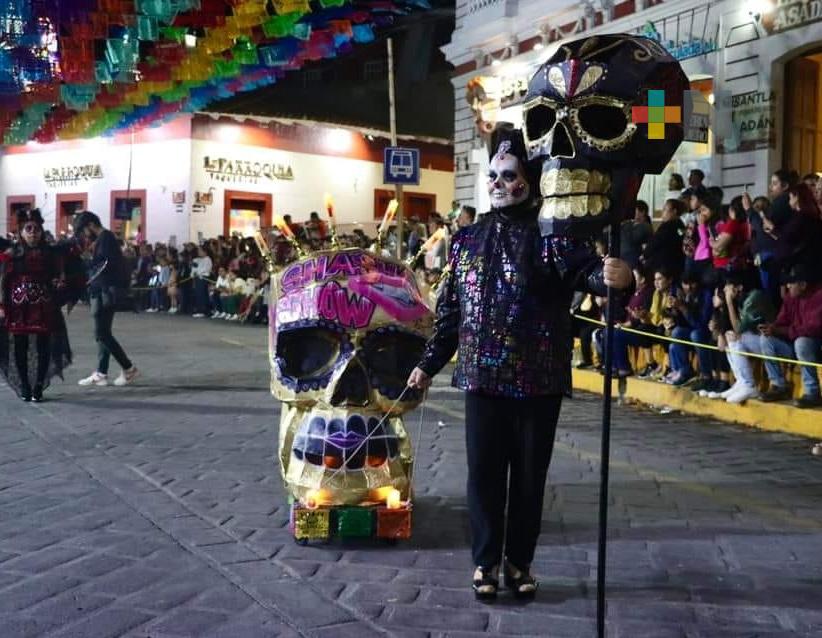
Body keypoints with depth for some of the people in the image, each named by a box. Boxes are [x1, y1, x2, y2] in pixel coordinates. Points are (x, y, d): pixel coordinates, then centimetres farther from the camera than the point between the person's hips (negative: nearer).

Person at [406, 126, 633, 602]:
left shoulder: (554, 235, -5)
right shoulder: (469, 239, 7)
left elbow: (587, 271, -22)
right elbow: (450, 310, 13)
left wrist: (614, 277, -45)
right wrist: (430, 364, 15)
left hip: (538, 382, -2)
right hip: (483, 380, 3)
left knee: (529, 478, 9)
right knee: (484, 475, 8)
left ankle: (520, 562, 26)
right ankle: (487, 562, 23)